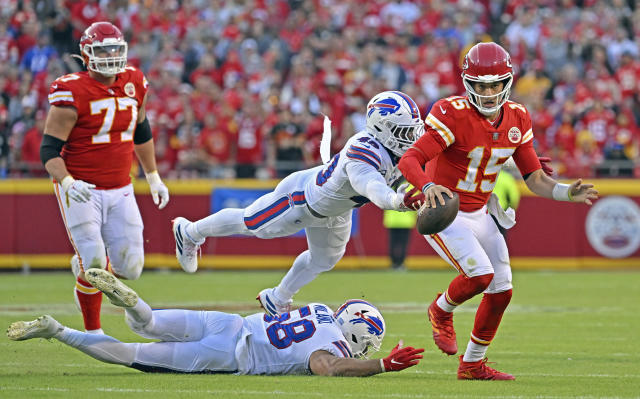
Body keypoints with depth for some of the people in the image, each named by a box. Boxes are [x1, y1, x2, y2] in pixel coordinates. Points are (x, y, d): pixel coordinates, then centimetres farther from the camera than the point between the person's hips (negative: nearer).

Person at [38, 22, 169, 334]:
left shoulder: (134, 85, 4)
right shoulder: (72, 94, -14)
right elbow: (49, 150, -15)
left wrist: (153, 177, 25)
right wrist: (67, 182, -32)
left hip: (120, 191, 5)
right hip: (81, 191, -5)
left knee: (130, 268, 2)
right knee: (94, 261, -10)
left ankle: (85, 269, 35)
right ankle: (93, 331, 11)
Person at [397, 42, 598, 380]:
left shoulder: (517, 120, -1)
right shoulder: (453, 115, -22)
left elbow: (535, 180, 3)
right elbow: (409, 160, -30)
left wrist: (568, 193, -16)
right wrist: (428, 185, -50)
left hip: (479, 214, 7)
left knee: (501, 291, 6)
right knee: (481, 274, -24)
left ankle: (472, 364, 24)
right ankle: (441, 311, 10)